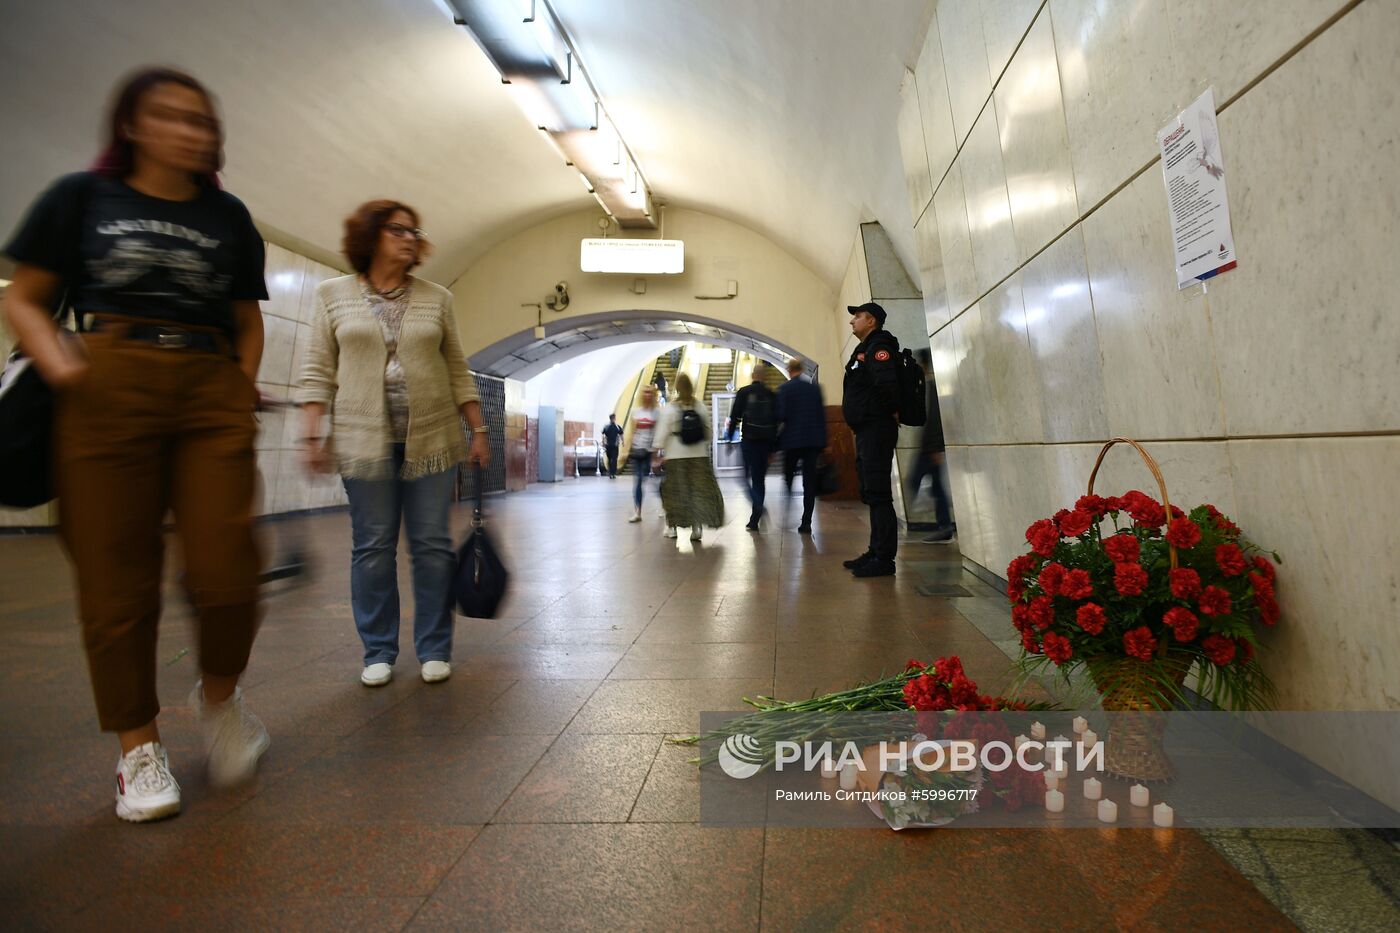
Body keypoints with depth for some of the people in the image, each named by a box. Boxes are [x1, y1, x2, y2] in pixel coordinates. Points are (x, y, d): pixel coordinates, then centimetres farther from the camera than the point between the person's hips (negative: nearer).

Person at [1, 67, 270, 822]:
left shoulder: (227, 216, 16)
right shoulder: (81, 197, 12)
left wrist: (241, 395, 5)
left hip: (213, 395, 1)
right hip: (108, 393, -1)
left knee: (227, 569, -8)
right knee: (117, 580, 1)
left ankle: (218, 695, 21)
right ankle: (138, 746, 15)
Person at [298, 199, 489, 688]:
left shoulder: (436, 298, 9)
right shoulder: (333, 294, 7)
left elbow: (457, 370, 10)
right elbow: (318, 370, 5)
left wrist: (478, 430, 5)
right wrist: (312, 434, -4)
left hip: (432, 437, 1)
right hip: (364, 440, 0)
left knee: (432, 544, 2)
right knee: (372, 546, 4)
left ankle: (434, 649, 13)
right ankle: (378, 652, 17)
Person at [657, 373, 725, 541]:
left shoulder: (670, 408, -5)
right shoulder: (700, 407, 2)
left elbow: (664, 433, -5)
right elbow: (708, 430, 6)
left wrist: (662, 452, 2)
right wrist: (706, 448, 18)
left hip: (676, 456, -1)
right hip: (699, 455, 2)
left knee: (674, 491, 8)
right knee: (699, 490, 4)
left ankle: (672, 526, 16)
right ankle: (697, 524, -5)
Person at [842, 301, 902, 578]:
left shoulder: (879, 346, -10)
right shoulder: (864, 349, 21)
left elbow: (887, 382, -26)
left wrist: (892, 411, -13)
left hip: (876, 429, -10)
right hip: (865, 430, 10)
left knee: (878, 493, -10)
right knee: (871, 493, 13)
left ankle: (884, 559, -7)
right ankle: (876, 552, 20)